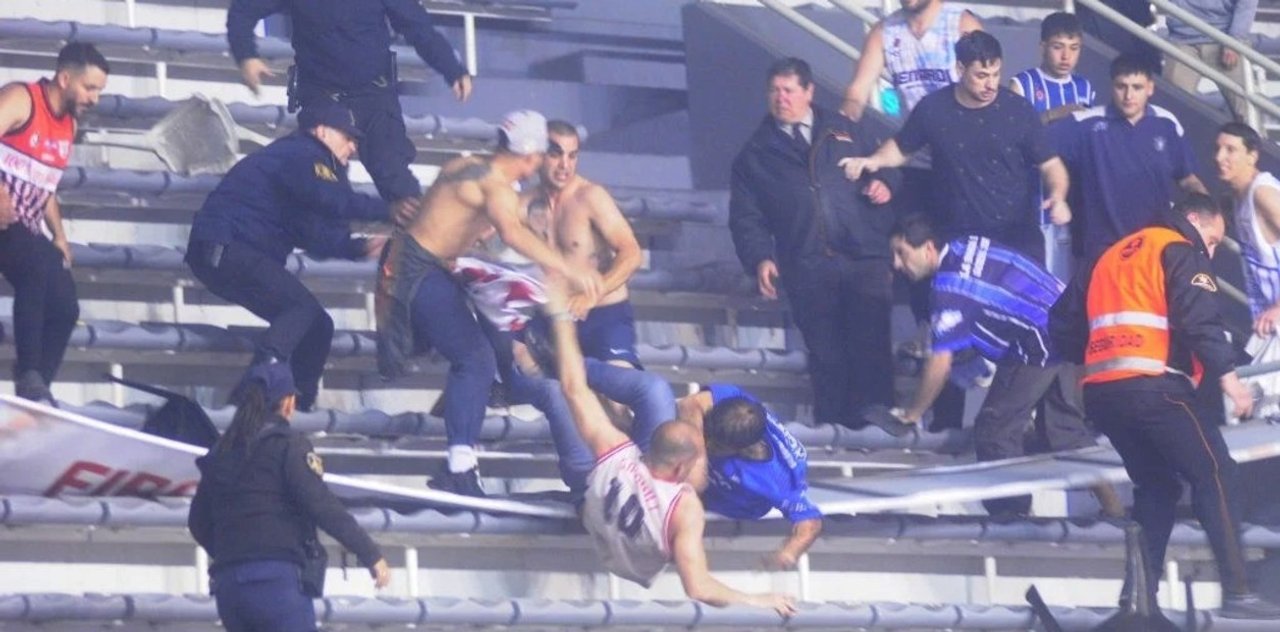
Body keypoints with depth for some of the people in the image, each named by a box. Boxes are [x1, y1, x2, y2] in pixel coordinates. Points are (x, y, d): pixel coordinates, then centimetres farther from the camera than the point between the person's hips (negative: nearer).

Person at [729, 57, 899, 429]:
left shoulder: (847, 132, 17)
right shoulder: (755, 155, 14)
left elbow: (886, 168, 22)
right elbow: (747, 217, 9)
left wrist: (885, 184, -1)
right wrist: (760, 258, -7)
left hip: (865, 260, 0)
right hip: (808, 269, 0)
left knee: (872, 349, -6)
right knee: (826, 356, 0)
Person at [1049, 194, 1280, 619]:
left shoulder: (1112, 257, 27)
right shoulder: (1180, 251, 4)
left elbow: (1063, 324, 28)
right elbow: (1199, 320, -12)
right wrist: (1228, 377, -13)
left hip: (1100, 393, 8)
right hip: (1151, 387, -8)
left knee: (1157, 485, 20)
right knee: (1214, 473, -5)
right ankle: (1236, 592, -14)